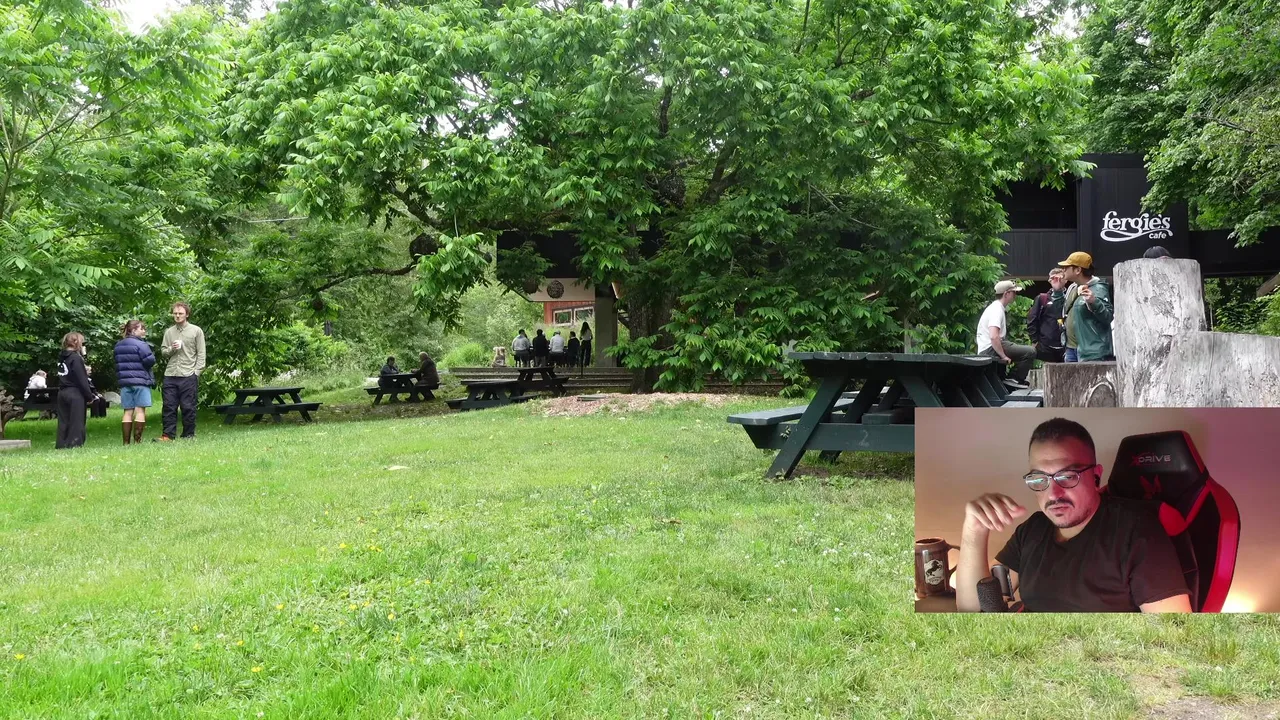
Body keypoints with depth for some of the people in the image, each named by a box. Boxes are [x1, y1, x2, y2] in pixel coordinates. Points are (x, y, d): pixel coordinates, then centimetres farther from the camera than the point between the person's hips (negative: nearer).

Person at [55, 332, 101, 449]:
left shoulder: (61, 358, 12)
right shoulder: (76, 358, -13)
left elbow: (63, 377, 14)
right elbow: (82, 380, -15)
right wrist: (90, 396, -9)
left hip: (62, 393, 8)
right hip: (75, 394, -8)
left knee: (63, 421, 10)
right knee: (76, 422, -2)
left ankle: (61, 444, 11)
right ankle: (74, 444, -3)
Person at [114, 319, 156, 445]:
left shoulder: (118, 346, 13)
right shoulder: (140, 344, -11)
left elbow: (118, 364, 19)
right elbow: (150, 360, -17)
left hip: (124, 382, 7)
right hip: (140, 381, -6)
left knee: (128, 412, 7)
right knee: (140, 411, -2)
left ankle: (126, 442, 5)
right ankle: (137, 440, -5)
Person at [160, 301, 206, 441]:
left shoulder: (196, 331, 4)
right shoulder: (169, 332, 14)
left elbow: (201, 354, 1)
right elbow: (163, 351, 16)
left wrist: (196, 372, -8)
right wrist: (172, 349, -6)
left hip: (188, 376, -3)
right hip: (170, 375, 3)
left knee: (188, 407, 0)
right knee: (169, 406, 1)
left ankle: (188, 435, 8)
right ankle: (168, 435, 5)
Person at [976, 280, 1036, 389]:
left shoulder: (996, 307, 17)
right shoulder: (997, 310, -16)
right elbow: (994, 337, -30)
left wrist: (1003, 354, 16)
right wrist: (1003, 356, -23)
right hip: (990, 350, -11)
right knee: (1030, 352, -17)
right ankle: (1014, 379, -5)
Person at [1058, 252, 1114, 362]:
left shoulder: (1098, 289, -12)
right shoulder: (1073, 289, 14)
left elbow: (1109, 316, -20)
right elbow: (1064, 311, 25)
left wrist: (1094, 302, -35)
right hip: (1071, 349, 9)